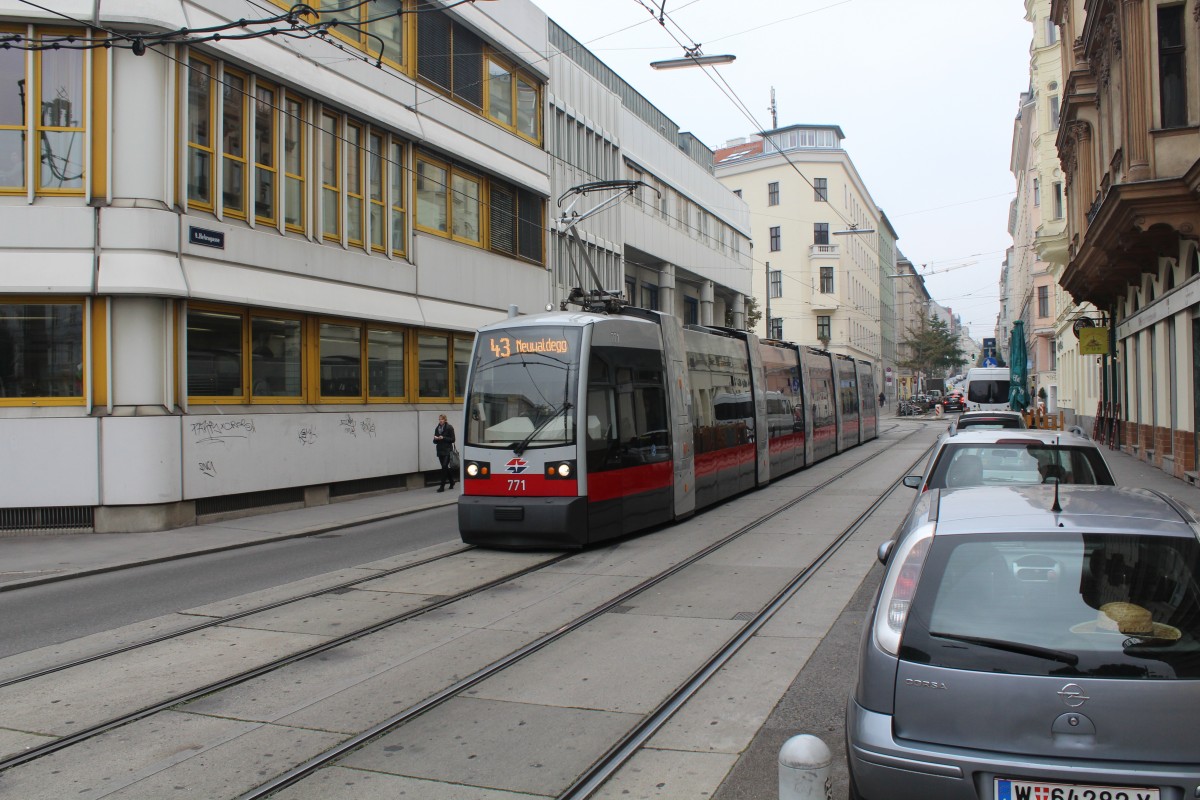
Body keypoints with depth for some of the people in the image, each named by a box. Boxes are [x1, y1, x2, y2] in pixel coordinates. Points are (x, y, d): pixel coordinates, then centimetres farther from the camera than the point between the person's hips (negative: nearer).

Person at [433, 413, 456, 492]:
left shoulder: (449, 428, -4)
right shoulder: (437, 429, 13)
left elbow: (452, 439, -6)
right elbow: (435, 441, 15)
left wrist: (443, 438, -16)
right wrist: (435, 439, -8)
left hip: (447, 451, -6)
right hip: (440, 451, 6)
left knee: (444, 466, -13)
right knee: (445, 468, 10)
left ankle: (442, 486, -15)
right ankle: (452, 482, 26)